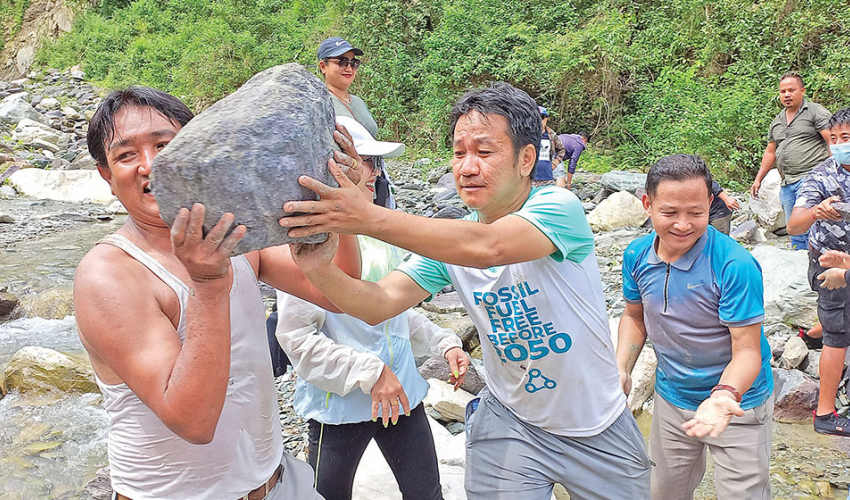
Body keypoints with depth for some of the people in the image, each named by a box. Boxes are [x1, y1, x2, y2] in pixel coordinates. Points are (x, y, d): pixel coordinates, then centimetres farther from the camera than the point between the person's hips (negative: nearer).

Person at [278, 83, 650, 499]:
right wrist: (320, 269, -36)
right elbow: (378, 304, -17)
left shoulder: (558, 207, -22)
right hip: (509, 423, 3)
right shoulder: (447, 239, -7)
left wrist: (368, 218, -48)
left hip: (597, 428, -2)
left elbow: (486, 247, -42)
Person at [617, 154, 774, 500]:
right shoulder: (637, 255, -10)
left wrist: (725, 394, -42)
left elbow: (747, 351, -23)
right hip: (671, 399, 5)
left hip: (738, 404, -5)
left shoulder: (735, 266, -26)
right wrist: (621, 371, -8)